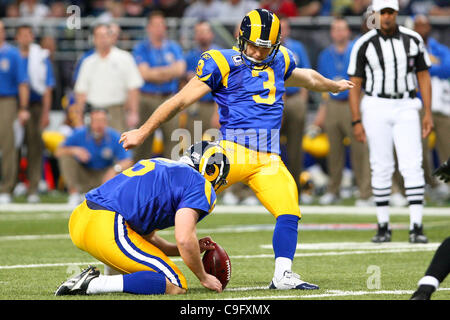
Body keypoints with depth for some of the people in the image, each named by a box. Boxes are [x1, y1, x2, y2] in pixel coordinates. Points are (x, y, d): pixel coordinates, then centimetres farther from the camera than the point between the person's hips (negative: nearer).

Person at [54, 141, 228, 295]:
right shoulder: (200, 187, 3)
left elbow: (145, 235, 31)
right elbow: (184, 239, -10)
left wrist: (193, 248, 29)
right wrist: (204, 278, 6)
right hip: (107, 230, -10)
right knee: (176, 286, -5)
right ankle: (93, 284, -15)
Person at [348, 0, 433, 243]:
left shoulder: (413, 40, 2)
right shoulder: (364, 45, -3)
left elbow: (423, 77, 8)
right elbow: (355, 85, -1)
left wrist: (428, 113, 1)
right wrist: (356, 121, -7)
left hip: (406, 107, 1)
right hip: (376, 107, -1)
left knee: (412, 166, -9)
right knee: (381, 168, 2)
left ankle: (416, 227, -9)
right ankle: (383, 227, 12)